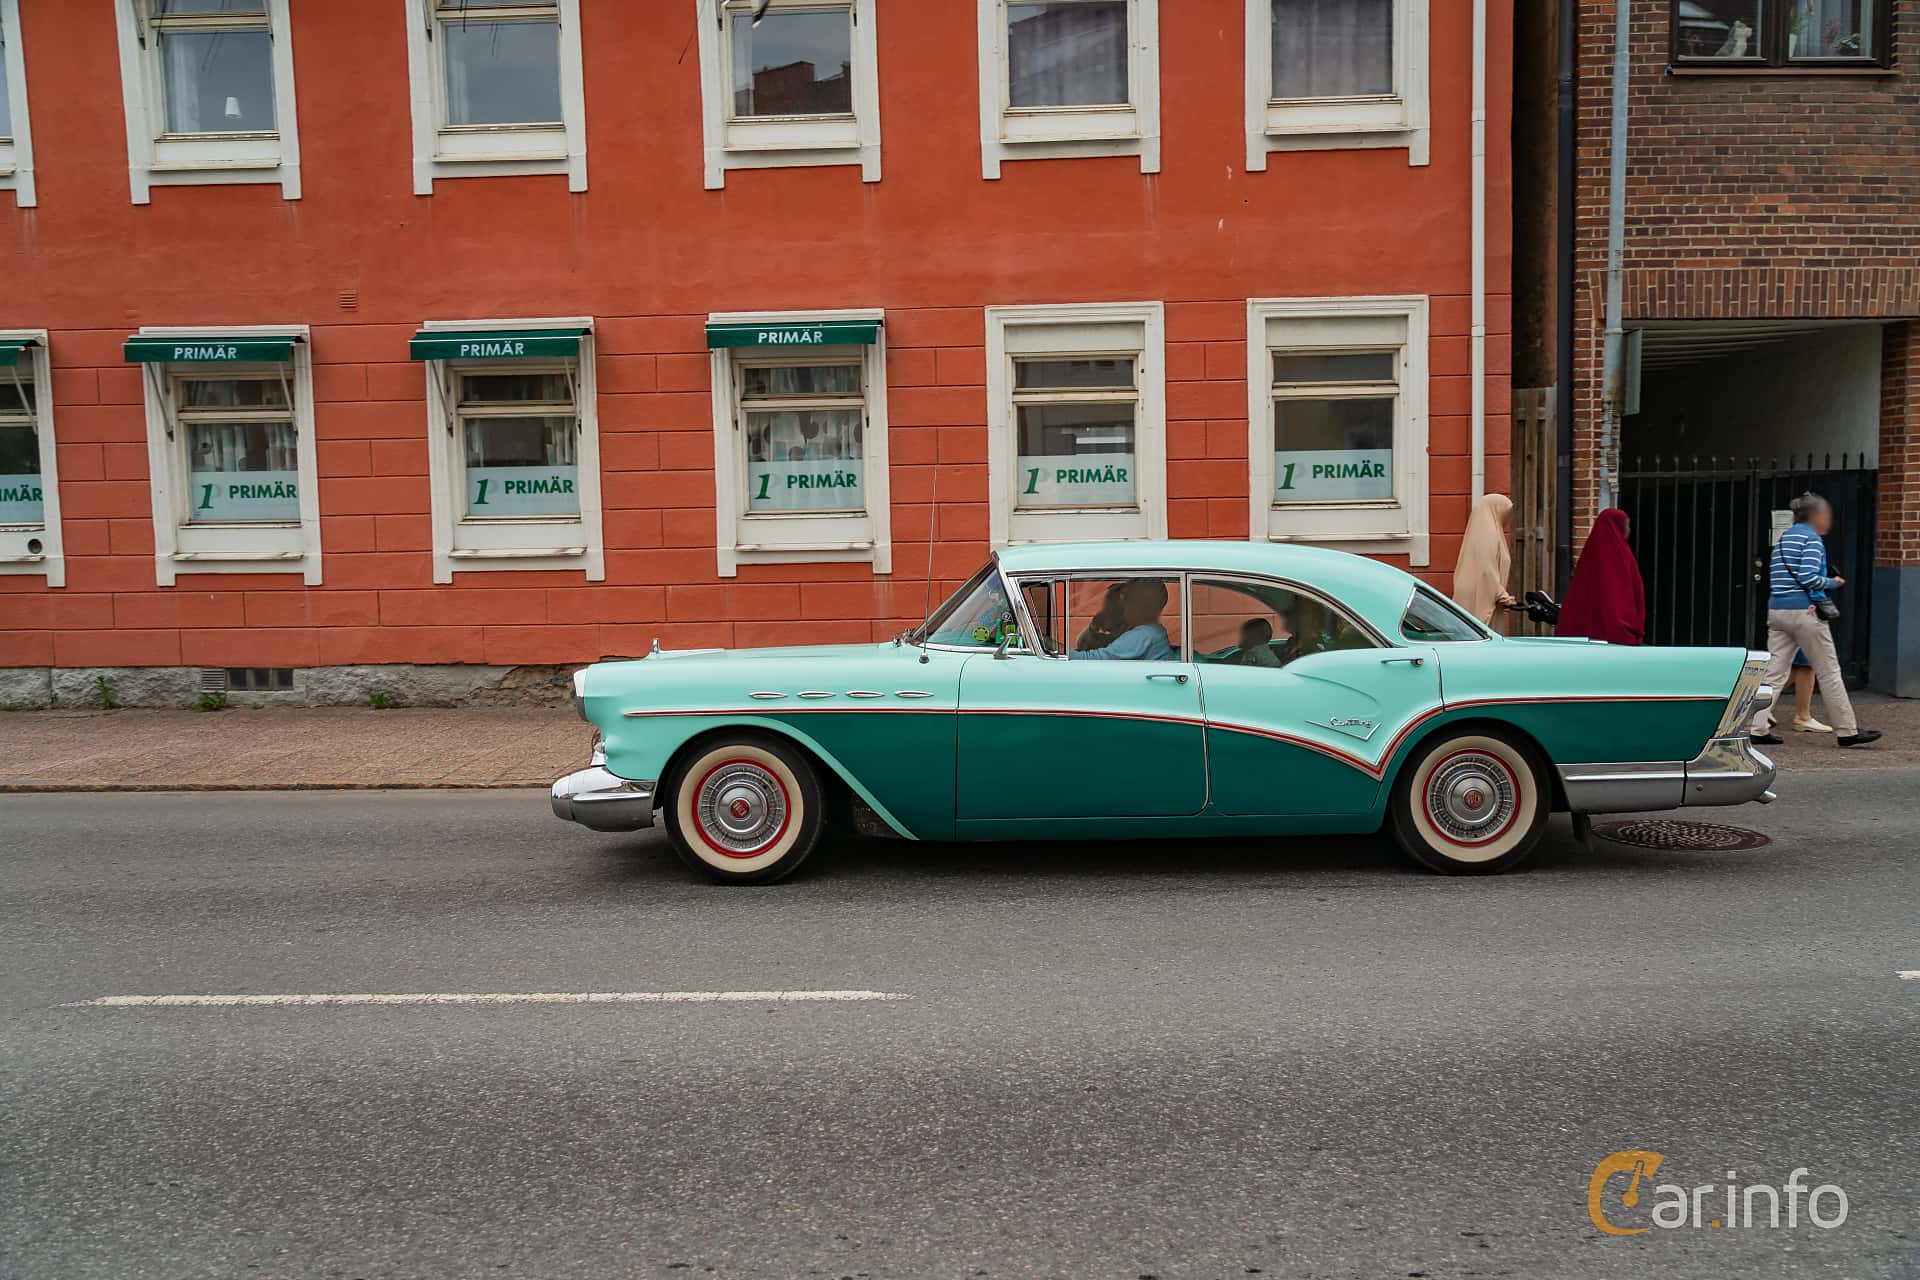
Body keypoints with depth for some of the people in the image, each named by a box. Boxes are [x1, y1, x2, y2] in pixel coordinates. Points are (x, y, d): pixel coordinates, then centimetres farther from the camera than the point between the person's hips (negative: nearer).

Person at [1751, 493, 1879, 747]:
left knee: (1774, 673, 5)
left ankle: (1759, 728, -2)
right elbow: (1808, 576, -18)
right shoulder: (1812, 538, -7)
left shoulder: (1783, 538, 17)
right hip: (1804, 612, -7)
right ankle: (1847, 731, 11)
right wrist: (1833, 583, -2)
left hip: (1776, 610, 7)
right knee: (1829, 672, 3)